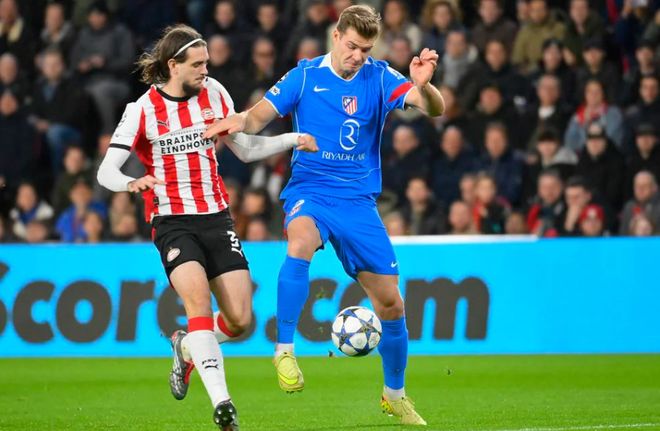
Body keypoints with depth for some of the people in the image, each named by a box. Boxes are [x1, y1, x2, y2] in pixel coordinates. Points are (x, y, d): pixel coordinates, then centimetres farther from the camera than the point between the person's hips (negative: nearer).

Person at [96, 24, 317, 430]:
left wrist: (292, 139, 1)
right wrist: (131, 182, -30)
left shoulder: (213, 93, 4)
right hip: (173, 223, -4)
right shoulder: (143, 110, -6)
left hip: (216, 218, 4)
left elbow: (246, 149, 15)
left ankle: (188, 347, 29)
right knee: (198, 297, -28)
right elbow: (106, 171, -7)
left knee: (240, 320, -5)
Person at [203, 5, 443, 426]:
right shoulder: (305, 75, -2)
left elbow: (435, 108, -13)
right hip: (310, 190, -2)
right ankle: (284, 349, -30)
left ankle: (395, 394, 25)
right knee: (302, 242, -38)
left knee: (391, 303, 3)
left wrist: (423, 85, -37)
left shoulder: (380, 78, -1)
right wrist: (241, 121, -27)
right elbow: (260, 116, -3)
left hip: (359, 200, 2)